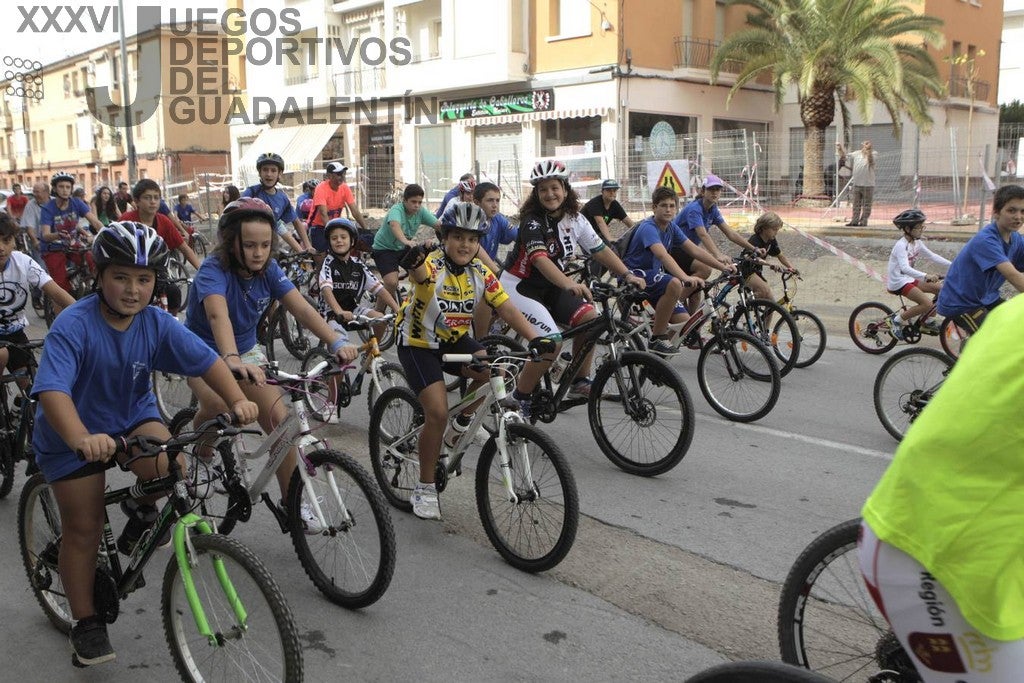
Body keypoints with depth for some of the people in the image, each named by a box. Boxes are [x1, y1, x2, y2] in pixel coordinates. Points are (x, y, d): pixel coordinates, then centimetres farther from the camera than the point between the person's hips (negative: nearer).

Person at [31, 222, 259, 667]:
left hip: (133, 418, 3)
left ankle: (142, 511, 7)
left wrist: (236, 400, -35)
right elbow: (51, 389, -39)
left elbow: (206, 359, -17)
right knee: (83, 529, 3)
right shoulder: (73, 325, -27)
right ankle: (86, 622, 23)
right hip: (72, 435, -3)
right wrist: (81, 439, -55)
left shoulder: (156, 323, -14)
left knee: (168, 463, -28)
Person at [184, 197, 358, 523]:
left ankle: (292, 500, 3)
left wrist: (336, 342, -40)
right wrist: (232, 360, -65)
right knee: (218, 405, -33)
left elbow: (301, 307, -24)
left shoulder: (269, 269, -12)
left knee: (279, 418, -10)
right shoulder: (214, 270, -28)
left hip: (246, 350, 4)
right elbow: (218, 315, -47)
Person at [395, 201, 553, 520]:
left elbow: (507, 309, -14)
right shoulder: (433, 265, -24)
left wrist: (535, 339, -31)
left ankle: (463, 420, 6)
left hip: (454, 340, 5)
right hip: (418, 344, -5)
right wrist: (415, 262, -75)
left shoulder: (481, 273, -8)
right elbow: (421, 275, -49)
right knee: (438, 412, -18)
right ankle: (424, 488, 0)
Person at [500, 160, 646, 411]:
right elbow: (540, 258, -36)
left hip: (550, 286, 7)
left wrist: (627, 275, -12)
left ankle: (580, 381, 1)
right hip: (519, 285, -7)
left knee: (590, 318, -15)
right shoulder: (532, 220, -21)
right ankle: (520, 397, -6)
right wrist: (569, 284, -51)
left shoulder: (575, 219, -1)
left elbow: (601, 250, 1)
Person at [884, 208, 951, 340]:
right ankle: (898, 319, -5)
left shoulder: (917, 243, 6)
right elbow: (905, 268, -35)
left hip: (909, 279, 9)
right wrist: (926, 276, -46)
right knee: (927, 304, -22)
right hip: (898, 282, -9)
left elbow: (932, 255, 11)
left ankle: (929, 320, 14)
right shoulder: (901, 245, -22)